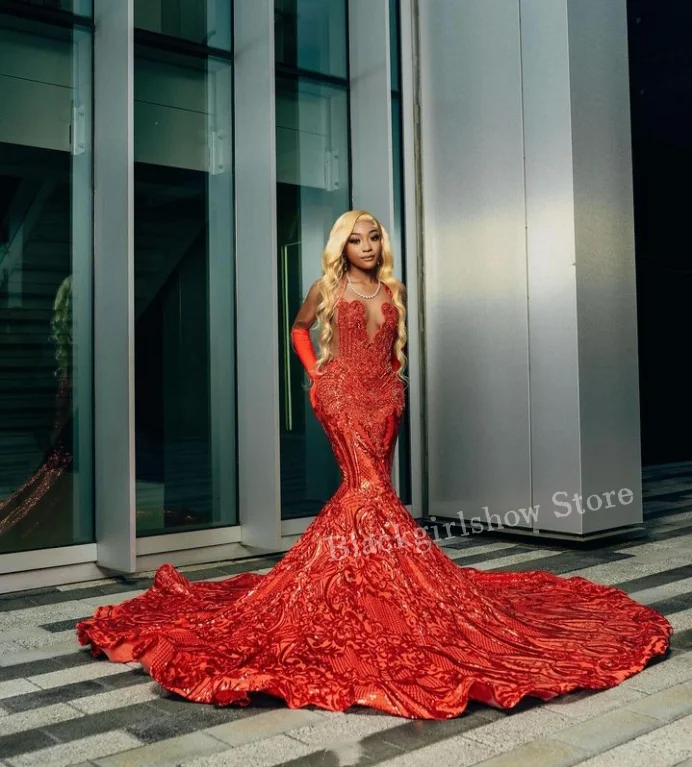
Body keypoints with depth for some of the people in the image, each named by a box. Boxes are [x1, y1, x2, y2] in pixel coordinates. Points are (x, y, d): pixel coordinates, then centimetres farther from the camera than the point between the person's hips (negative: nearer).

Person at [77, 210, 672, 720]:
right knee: (369, 484, -15)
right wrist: (315, 373, 4)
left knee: (369, 486, 2)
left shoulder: (394, 290, 13)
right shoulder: (329, 286, 4)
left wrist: (396, 379, 13)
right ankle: (385, 583, -13)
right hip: (342, 393, -4)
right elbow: (299, 329, 15)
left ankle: (353, 572, 14)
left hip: (384, 394, 4)